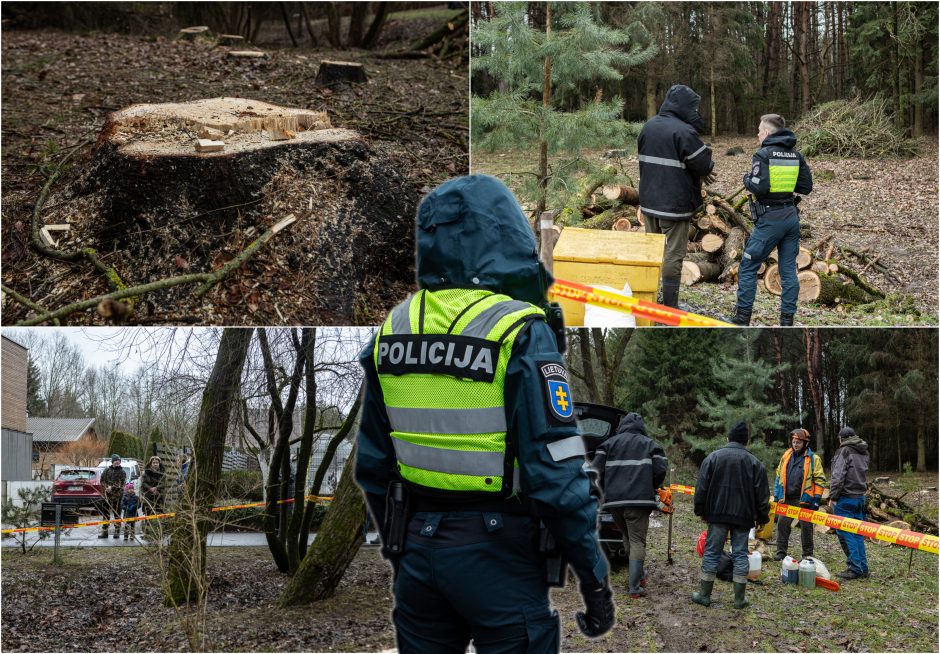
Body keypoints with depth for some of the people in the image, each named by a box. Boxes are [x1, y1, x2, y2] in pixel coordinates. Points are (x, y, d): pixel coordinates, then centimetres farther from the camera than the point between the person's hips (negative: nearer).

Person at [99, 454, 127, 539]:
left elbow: (121, 484, -8)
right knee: (105, 514, 5)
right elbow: (102, 481, 9)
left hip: (117, 496, -3)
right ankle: (104, 531, 11)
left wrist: (112, 488, -18)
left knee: (117, 514, 1)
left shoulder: (122, 472, 2)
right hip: (106, 495, 3)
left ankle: (117, 532, 9)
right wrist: (106, 488, -8)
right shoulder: (107, 470, 10)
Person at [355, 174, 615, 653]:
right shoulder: (520, 333, -16)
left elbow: (372, 464, 10)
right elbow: (555, 471, -19)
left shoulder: (393, 329, 3)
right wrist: (594, 576, -9)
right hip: (497, 554, -5)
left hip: (418, 546, 6)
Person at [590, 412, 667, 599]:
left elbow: (596, 470, 2)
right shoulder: (650, 444, 9)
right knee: (637, 542, -3)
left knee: (628, 538, 21)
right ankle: (635, 587, -10)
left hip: (614, 500, 3)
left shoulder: (609, 443, 12)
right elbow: (660, 470, -2)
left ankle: (639, 574, 30)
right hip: (639, 500, -2)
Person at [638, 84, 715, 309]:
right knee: (672, 256, 1)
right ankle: (669, 306, 5)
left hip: (649, 201, 7)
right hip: (675, 204, -7)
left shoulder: (648, 127, 6)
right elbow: (704, 165, -17)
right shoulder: (684, 131, -19)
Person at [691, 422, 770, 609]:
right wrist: (762, 517, 10)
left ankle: (704, 594, 9)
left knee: (712, 552, 5)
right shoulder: (754, 462, 1)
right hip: (743, 516, 0)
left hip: (717, 514, 0)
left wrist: (700, 511, 10)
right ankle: (740, 598, 6)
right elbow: (762, 494, 1)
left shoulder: (713, 457, 0)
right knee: (740, 554, 5)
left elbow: (701, 488, 0)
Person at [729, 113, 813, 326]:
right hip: (791, 216, 6)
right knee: (788, 270, 9)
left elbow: (759, 187, -20)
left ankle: (743, 316, 8)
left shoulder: (763, 154, -10)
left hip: (770, 219, -6)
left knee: (748, 267, 6)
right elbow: (806, 187, 10)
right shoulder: (796, 155, 8)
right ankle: (787, 319, 9)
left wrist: (747, 179, 0)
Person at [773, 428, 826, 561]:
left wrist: (816, 499, -11)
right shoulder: (786, 456, 11)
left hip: (804, 499, -4)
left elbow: (820, 480, -5)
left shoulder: (813, 459, -3)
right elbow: (779, 476, 17)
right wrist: (776, 496, 13)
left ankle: (807, 555, 13)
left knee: (806, 527, 4)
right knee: (782, 524, 5)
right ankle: (781, 552, 14)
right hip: (787, 499, 4)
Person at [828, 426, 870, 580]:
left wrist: (832, 497, -11)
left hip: (845, 498, -8)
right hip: (860, 497, 8)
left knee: (846, 534, -4)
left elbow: (838, 476, -15)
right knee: (858, 533, 12)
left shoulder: (844, 451, -10)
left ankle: (855, 569, -7)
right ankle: (863, 569, 13)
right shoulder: (863, 452, 15)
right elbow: (864, 475, 18)